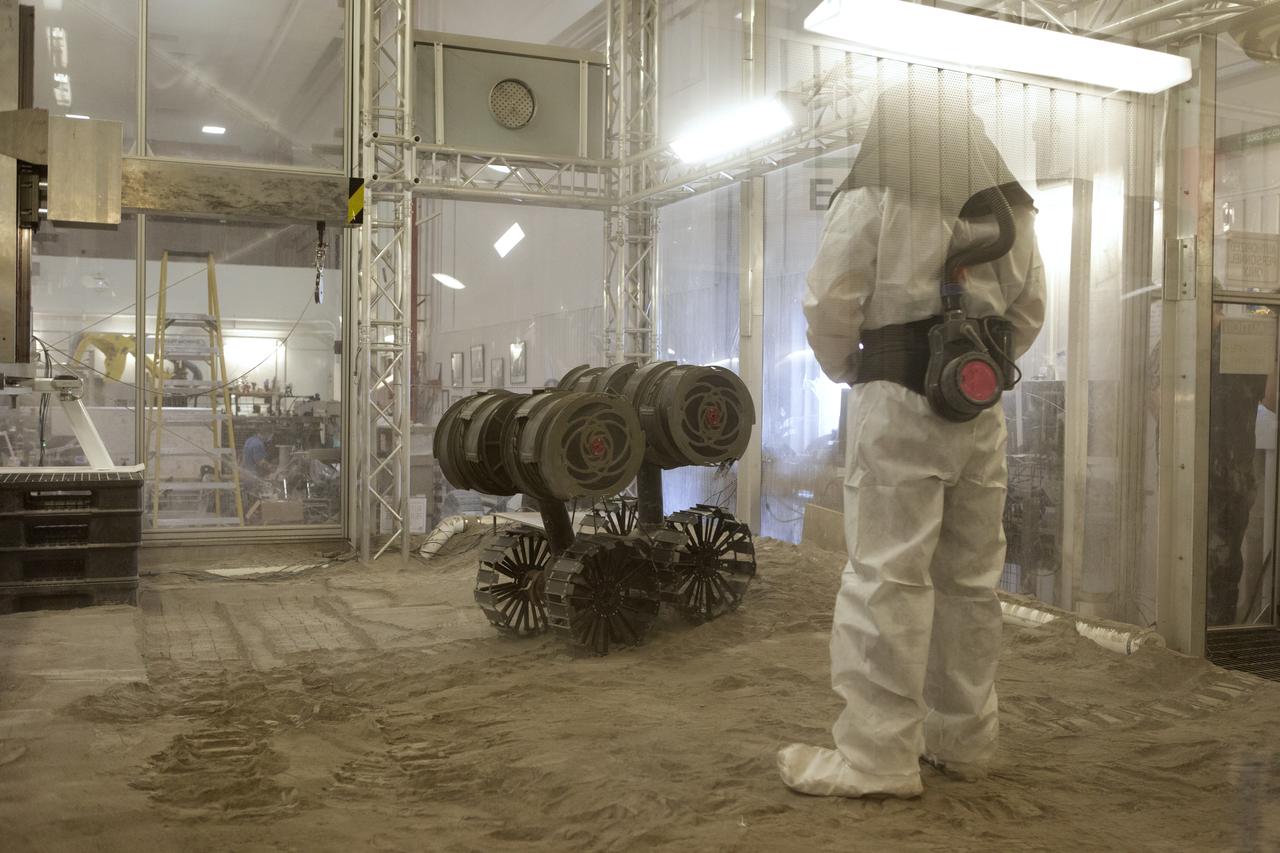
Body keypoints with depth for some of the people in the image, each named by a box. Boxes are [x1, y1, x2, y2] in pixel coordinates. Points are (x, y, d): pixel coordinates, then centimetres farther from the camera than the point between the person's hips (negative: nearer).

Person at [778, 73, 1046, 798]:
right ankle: (963, 739, 22)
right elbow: (1030, 311, 15)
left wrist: (848, 372, 12)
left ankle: (879, 757, 1)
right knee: (971, 578, 12)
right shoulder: (1007, 207, 11)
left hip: (899, 403, -5)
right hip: (982, 409, 6)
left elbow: (829, 307, -5)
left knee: (888, 579, -3)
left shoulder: (872, 198, -4)